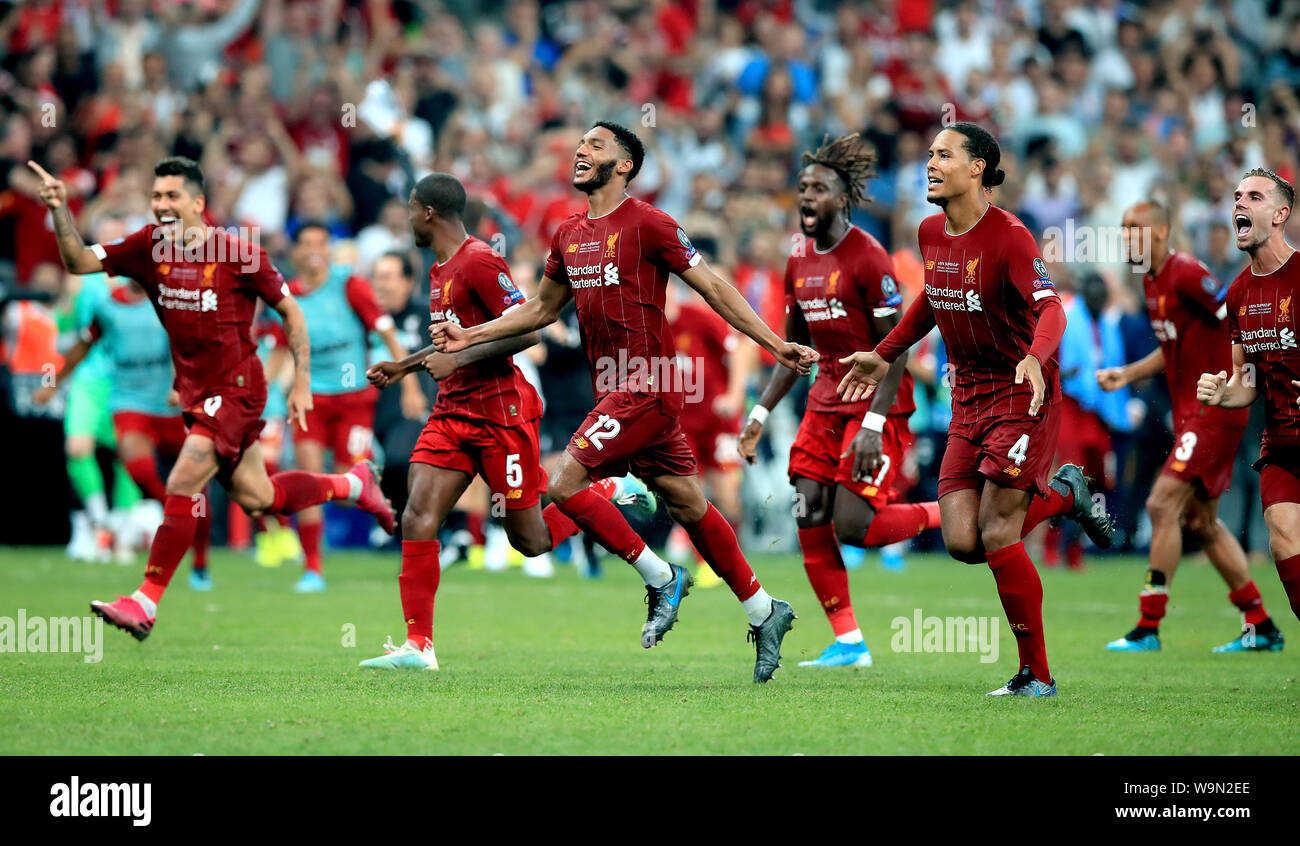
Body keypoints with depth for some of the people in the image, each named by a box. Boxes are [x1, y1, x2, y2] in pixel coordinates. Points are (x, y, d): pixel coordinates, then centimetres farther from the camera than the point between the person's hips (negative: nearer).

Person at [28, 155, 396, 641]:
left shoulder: (238, 254, -14)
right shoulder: (148, 247, 0)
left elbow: (290, 311, -4)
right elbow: (80, 262, -4)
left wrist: (302, 382, -7)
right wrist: (60, 212, -20)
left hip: (236, 388, -6)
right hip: (195, 392, 6)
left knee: (182, 486, -18)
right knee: (258, 500, 13)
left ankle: (146, 603, -13)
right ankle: (352, 484, 38)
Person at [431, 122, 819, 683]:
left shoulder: (647, 224, -9)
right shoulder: (568, 235, 13)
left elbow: (712, 288, -7)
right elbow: (542, 310, 25)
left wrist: (774, 345, -9)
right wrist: (470, 336, 19)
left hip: (647, 385, -7)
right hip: (613, 388, 7)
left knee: (565, 484, -14)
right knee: (687, 505, 10)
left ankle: (661, 580, -1)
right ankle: (764, 612, 19)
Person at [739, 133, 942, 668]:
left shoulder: (868, 257, -15)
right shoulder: (799, 261, 9)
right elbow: (794, 349, 18)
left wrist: (873, 424, -22)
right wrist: (761, 413, 10)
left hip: (874, 404, -8)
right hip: (827, 400, 8)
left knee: (852, 526, -16)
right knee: (810, 523, -1)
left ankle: (947, 515, 10)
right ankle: (848, 644, 6)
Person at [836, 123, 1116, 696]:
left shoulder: (1009, 236, -17)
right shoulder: (930, 233, 6)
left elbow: (1050, 309, -29)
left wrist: (1035, 358, -48)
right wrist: (884, 356, 25)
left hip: (1022, 396, -7)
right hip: (969, 399, 7)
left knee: (996, 535, -13)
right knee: (962, 543, -4)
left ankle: (1036, 675, 0)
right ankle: (1061, 495, 22)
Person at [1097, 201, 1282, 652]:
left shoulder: (1186, 274, -17)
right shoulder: (1152, 282, 12)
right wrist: (1126, 375, 14)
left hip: (1214, 409, -10)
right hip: (1191, 411, 10)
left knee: (1162, 505, -13)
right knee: (1201, 521, 14)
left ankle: (1148, 627, -9)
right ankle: (1262, 627, 21)